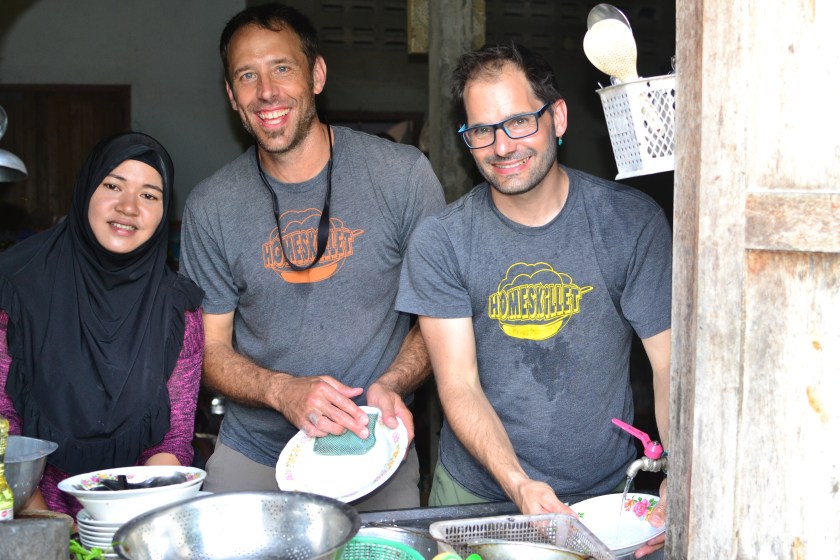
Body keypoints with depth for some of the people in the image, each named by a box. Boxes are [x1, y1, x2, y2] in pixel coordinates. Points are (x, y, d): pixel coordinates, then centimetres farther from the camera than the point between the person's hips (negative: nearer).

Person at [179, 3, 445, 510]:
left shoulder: (403, 174, -8)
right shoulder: (211, 207, -3)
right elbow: (211, 349, 1)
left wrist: (390, 386, -18)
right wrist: (283, 391, -19)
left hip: (375, 452, -1)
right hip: (253, 454, 1)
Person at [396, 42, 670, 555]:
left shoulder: (631, 222, -6)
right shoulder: (440, 242, -6)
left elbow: (670, 361, -6)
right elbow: (459, 385, -8)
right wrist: (517, 483, -24)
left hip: (603, 493, 0)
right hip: (476, 491, 0)